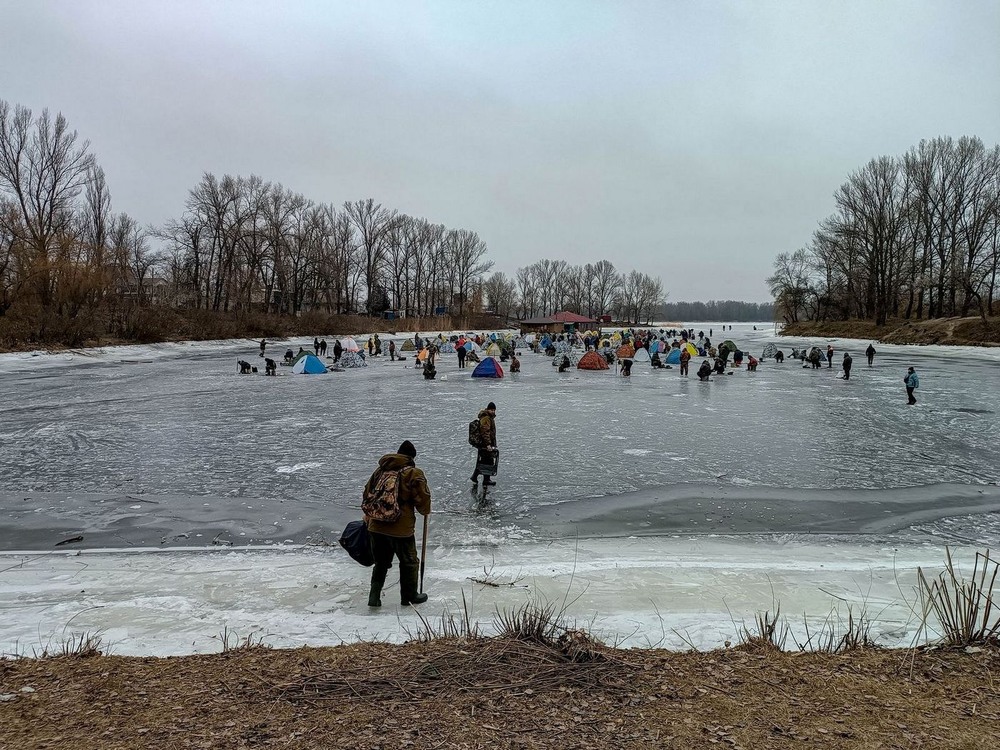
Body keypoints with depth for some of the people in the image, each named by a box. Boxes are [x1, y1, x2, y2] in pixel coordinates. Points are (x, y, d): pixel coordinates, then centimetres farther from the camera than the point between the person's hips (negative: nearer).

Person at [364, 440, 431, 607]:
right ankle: (409, 596, 26)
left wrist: (368, 517, 30)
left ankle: (374, 596, 16)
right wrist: (426, 511, 16)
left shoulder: (380, 470, 9)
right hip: (401, 529, -5)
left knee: (380, 563, 20)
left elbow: (368, 493, 17)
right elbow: (422, 499, -7)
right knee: (409, 562, 15)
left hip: (376, 526, 5)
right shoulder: (414, 474, -8)